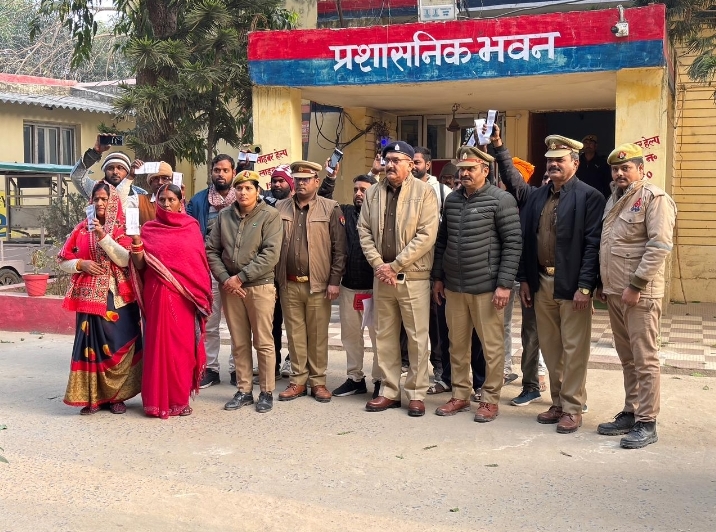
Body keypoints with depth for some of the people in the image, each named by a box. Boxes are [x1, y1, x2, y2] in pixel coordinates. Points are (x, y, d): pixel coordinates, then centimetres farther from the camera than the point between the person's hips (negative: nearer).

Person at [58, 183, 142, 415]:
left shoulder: (122, 229, 3)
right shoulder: (81, 228, 10)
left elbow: (126, 260, -12)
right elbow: (63, 261, 11)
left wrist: (104, 237, -20)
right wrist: (81, 264, -9)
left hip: (116, 297, -2)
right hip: (89, 297, 2)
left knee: (117, 345, -1)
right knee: (90, 344, 0)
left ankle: (116, 396, 9)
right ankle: (92, 397, 7)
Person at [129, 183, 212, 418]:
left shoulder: (191, 228, 5)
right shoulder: (148, 229, 6)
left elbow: (200, 264, 6)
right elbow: (139, 266, 2)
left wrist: (200, 296, 0)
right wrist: (136, 243, -15)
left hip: (184, 297, 0)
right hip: (158, 295, 0)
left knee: (183, 345, 2)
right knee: (159, 344, 1)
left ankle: (180, 398, 13)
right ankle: (158, 399, 9)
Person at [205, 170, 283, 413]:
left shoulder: (270, 216, -4)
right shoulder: (224, 216, 9)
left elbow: (270, 254, -13)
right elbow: (211, 250, 7)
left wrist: (240, 277, -14)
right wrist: (225, 279, -7)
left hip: (260, 286, -4)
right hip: (230, 287, 4)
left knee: (263, 342, 1)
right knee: (239, 343, 10)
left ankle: (266, 392, 12)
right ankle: (244, 391, 20)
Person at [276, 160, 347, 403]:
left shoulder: (331, 209, 0)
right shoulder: (281, 208, 9)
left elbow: (339, 248, -3)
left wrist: (334, 281, -8)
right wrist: (274, 278, 2)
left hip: (318, 284, -2)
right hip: (289, 284, 3)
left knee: (318, 335, 4)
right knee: (295, 334, 8)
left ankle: (318, 381, 15)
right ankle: (298, 381, 18)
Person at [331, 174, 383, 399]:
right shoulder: (345, 212, 9)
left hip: (374, 287, -5)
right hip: (348, 286, 6)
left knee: (379, 335, 0)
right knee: (350, 334, 13)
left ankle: (381, 380, 12)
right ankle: (355, 378, 26)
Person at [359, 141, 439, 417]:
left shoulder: (424, 192, -5)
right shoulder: (373, 193, 9)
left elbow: (427, 235, -12)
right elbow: (364, 230, 7)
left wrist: (395, 266, -13)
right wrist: (378, 265, -8)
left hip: (413, 276, -4)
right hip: (381, 275, 5)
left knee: (417, 336, 1)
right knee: (384, 335, 10)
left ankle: (416, 393, 13)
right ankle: (389, 391, 21)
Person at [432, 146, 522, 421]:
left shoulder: (501, 200, -7)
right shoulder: (452, 199, 11)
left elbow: (513, 244, -9)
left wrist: (504, 284, -14)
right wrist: (438, 278, 14)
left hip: (486, 287, -5)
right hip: (453, 286, 5)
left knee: (492, 346, 3)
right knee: (457, 344, 12)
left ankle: (490, 399, 15)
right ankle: (460, 395, 24)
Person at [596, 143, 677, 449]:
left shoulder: (655, 198, -8)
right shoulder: (614, 199, 18)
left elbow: (660, 245, -16)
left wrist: (636, 285, -19)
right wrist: (602, 283, 17)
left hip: (640, 294, -8)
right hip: (614, 292, 8)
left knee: (645, 360, -3)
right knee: (627, 358, 14)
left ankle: (646, 423, 4)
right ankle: (630, 414, 23)